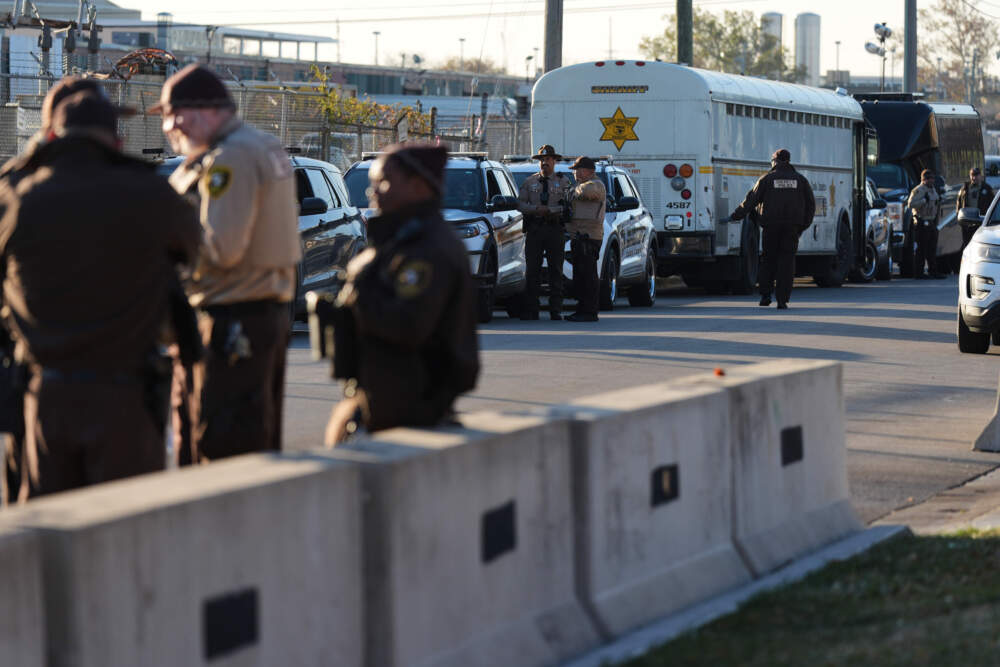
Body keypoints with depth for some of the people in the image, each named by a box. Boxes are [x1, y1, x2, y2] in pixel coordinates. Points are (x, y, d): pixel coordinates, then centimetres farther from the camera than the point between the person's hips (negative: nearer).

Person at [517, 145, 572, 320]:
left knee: (556, 270, 0)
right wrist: (537, 209, -11)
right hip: (534, 228, 1)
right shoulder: (529, 182, 13)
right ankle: (530, 311, -1)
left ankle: (555, 311, 2)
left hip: (555, 229, -1)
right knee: (532, 270, -2)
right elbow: (520, 204, 5)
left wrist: (550, 210, -16)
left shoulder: (563, 181, 7)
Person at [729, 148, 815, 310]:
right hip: (792, 227, 1)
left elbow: (751, 200, 0)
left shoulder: (766, 179, 3)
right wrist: (803, 226, 16)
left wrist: (735, 216, 7)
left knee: (768, 260, 13)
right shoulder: (800, 180, 10)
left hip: (771, 225, -1)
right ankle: (782, 300, -6)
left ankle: (765, 294, 6)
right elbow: (811, 205, 11)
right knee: (786, 261, 1)